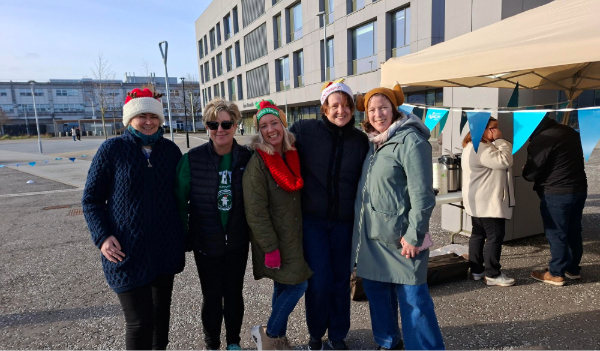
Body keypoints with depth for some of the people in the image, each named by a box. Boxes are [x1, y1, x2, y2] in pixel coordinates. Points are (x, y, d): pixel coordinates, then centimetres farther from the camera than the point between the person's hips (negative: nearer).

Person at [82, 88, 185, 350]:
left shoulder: (170, 149, 2)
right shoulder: (112, 149, -6)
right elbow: (91, 198, -2)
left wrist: (182, 232, 9)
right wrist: (102, 237, -13)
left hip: (166, 246, 4)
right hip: (128, 250, -3)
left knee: (161, 308, 18)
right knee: (139, 320, -3)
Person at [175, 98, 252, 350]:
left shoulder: (247, 158, -6)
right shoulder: (192, 159, -11)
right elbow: (180, 201, -6)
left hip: (237, 242, 2)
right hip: (206, 242, -1)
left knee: (234, 294, 16)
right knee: (212, 296, 12)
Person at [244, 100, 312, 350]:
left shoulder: (292, 156, 5)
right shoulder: (257, 162, -17)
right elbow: (255, 210, -19)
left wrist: (303, 231, 12)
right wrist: (270, 248, -19)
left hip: (294, 235, 6)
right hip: (274, 239, -6)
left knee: (284, 287, 13)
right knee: (298, 284, -4)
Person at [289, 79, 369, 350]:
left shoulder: (360, 140, 2)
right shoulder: (304, 130, -6)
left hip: (344, 222, 2)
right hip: (312, 220, -2)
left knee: (341, 280, 11)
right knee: (319, 282, 1)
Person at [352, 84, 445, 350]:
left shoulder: (410, 140, -12)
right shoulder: (374, 143, 13)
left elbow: (422, 193, -17)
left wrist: (414, 235, -20)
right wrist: (360, 226, 16)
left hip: (398, 237, -8)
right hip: (371, 234, 8)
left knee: (412, 298, 0)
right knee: (376, 289, 18)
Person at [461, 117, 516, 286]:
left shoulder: (477, 146, 16)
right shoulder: (480, 148, -20)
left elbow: (497, 161, 22)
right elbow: (504, 161, -24)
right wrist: (500, 140, -15)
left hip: (479, 201, 12)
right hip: (487, 202, -12)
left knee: (478, 234, 14)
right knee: (495, 236, -4)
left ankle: (476, 270, 22)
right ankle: (492, 274, 5)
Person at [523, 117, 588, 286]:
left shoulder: (540, 140, -17)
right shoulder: (570, 131, 9)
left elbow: (531, 173, -13)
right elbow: (568, 161, 19)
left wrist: (524, 170, 7)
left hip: (557, 193, -8)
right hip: (580, 188, 9)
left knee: (556, 234, 2)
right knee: (574, 231, 17)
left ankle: (556, 274, 12)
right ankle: (573, 269, 30)